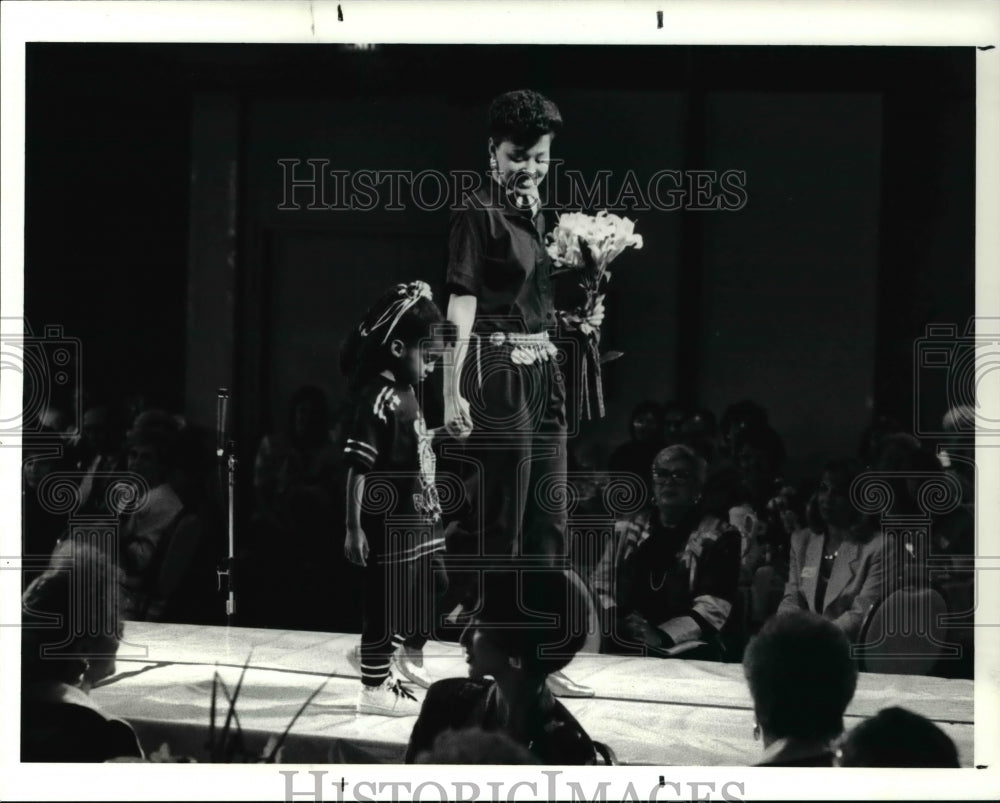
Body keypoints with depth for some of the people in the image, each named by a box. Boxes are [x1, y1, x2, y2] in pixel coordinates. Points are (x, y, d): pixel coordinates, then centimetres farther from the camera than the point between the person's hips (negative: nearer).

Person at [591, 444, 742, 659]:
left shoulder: (718, 538, 5)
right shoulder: (626, 530, 20)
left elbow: (714, 607, -6)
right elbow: (601, 583, 15)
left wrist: (661, 636, -20)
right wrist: (617, 620, -6)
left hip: (687, 656, -2)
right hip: (622, 650, 2)